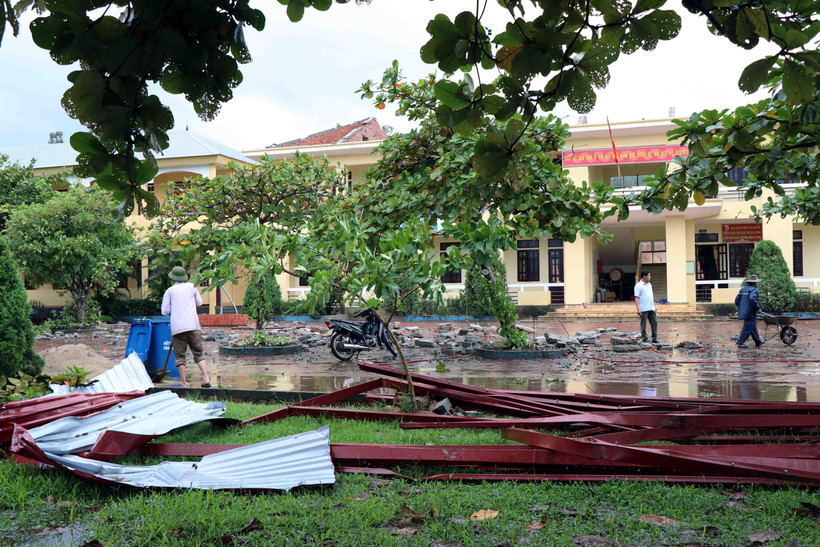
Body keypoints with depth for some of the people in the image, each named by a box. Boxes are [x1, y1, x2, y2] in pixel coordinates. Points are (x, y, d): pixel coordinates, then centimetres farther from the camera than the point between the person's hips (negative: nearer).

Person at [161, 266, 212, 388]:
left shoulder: (170, 291, 5)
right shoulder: (192, 287, 10)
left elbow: (165, 311, 4)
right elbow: (199, 302, 22)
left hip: (177, 328, -1)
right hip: (193, 326, 2)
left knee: (180, 356, 5)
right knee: (198, 353, 8)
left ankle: (184, 384, 1)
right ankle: (206, 378, -5)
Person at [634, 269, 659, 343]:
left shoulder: (649, 284, 16)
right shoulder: (638, 285, -7)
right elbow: (636, 298, -12)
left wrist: (654, 305, 19)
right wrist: (638, 309, -19)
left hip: (651, 308, 7)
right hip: (643, 309, -7)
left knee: (654, 323, 5)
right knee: (643, 324, 0)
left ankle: (655, 338, 11)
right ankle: (644, 339, 7)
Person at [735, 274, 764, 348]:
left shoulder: (743, 289, 12)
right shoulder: (753, 290, -12)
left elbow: (737, 300, 11)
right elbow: (752, 299, -30)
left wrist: (741, 307, 21)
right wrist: (758, 306, -16)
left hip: (743, 311, 9)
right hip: (750, 313, -9)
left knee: (753, 327, 18)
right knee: (748, 328, -3)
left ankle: (758, 342, 26)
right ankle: (740, 343, -3)